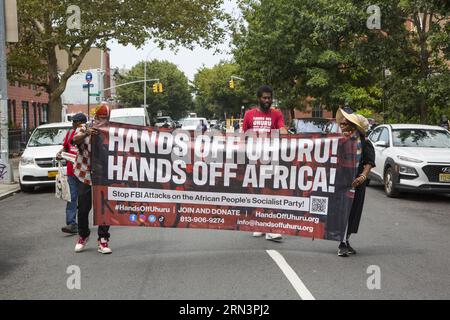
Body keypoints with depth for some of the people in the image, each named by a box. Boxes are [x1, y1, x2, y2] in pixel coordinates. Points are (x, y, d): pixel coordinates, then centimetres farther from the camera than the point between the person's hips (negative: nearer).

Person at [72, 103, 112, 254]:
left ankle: (103, 240, 9)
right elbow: (75, 140, -21)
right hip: (85, 175, 0)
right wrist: (86, 133, -40)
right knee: (83, 208, 6)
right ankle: (83, 236, 28)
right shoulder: (85, 128, -1)